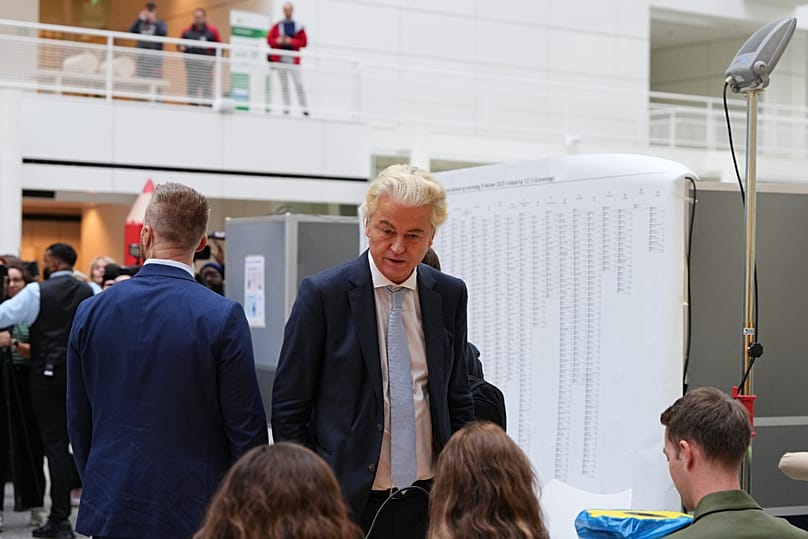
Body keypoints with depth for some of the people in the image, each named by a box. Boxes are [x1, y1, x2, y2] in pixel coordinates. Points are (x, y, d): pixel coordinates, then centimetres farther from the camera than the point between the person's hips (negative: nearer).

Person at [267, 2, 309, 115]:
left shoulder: (298, 27, 2)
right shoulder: (277, 26, 8)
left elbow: (303, 42, -2)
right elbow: (269, 39, 6)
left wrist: (291, 41, -14)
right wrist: (278, 41, -13)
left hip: (293, 59, -2)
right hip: (279, 58, 2)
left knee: (298, 84, -9)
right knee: (284, 84, 5)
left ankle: (304, 108, -6)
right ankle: (286, 107, 10)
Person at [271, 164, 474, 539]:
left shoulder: (450, 295, 5)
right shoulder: (323, 294, -7)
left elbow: (457, 400, 13)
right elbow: (288, 408, -4)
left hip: (427, 501, 3)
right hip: (348, 502, -3)